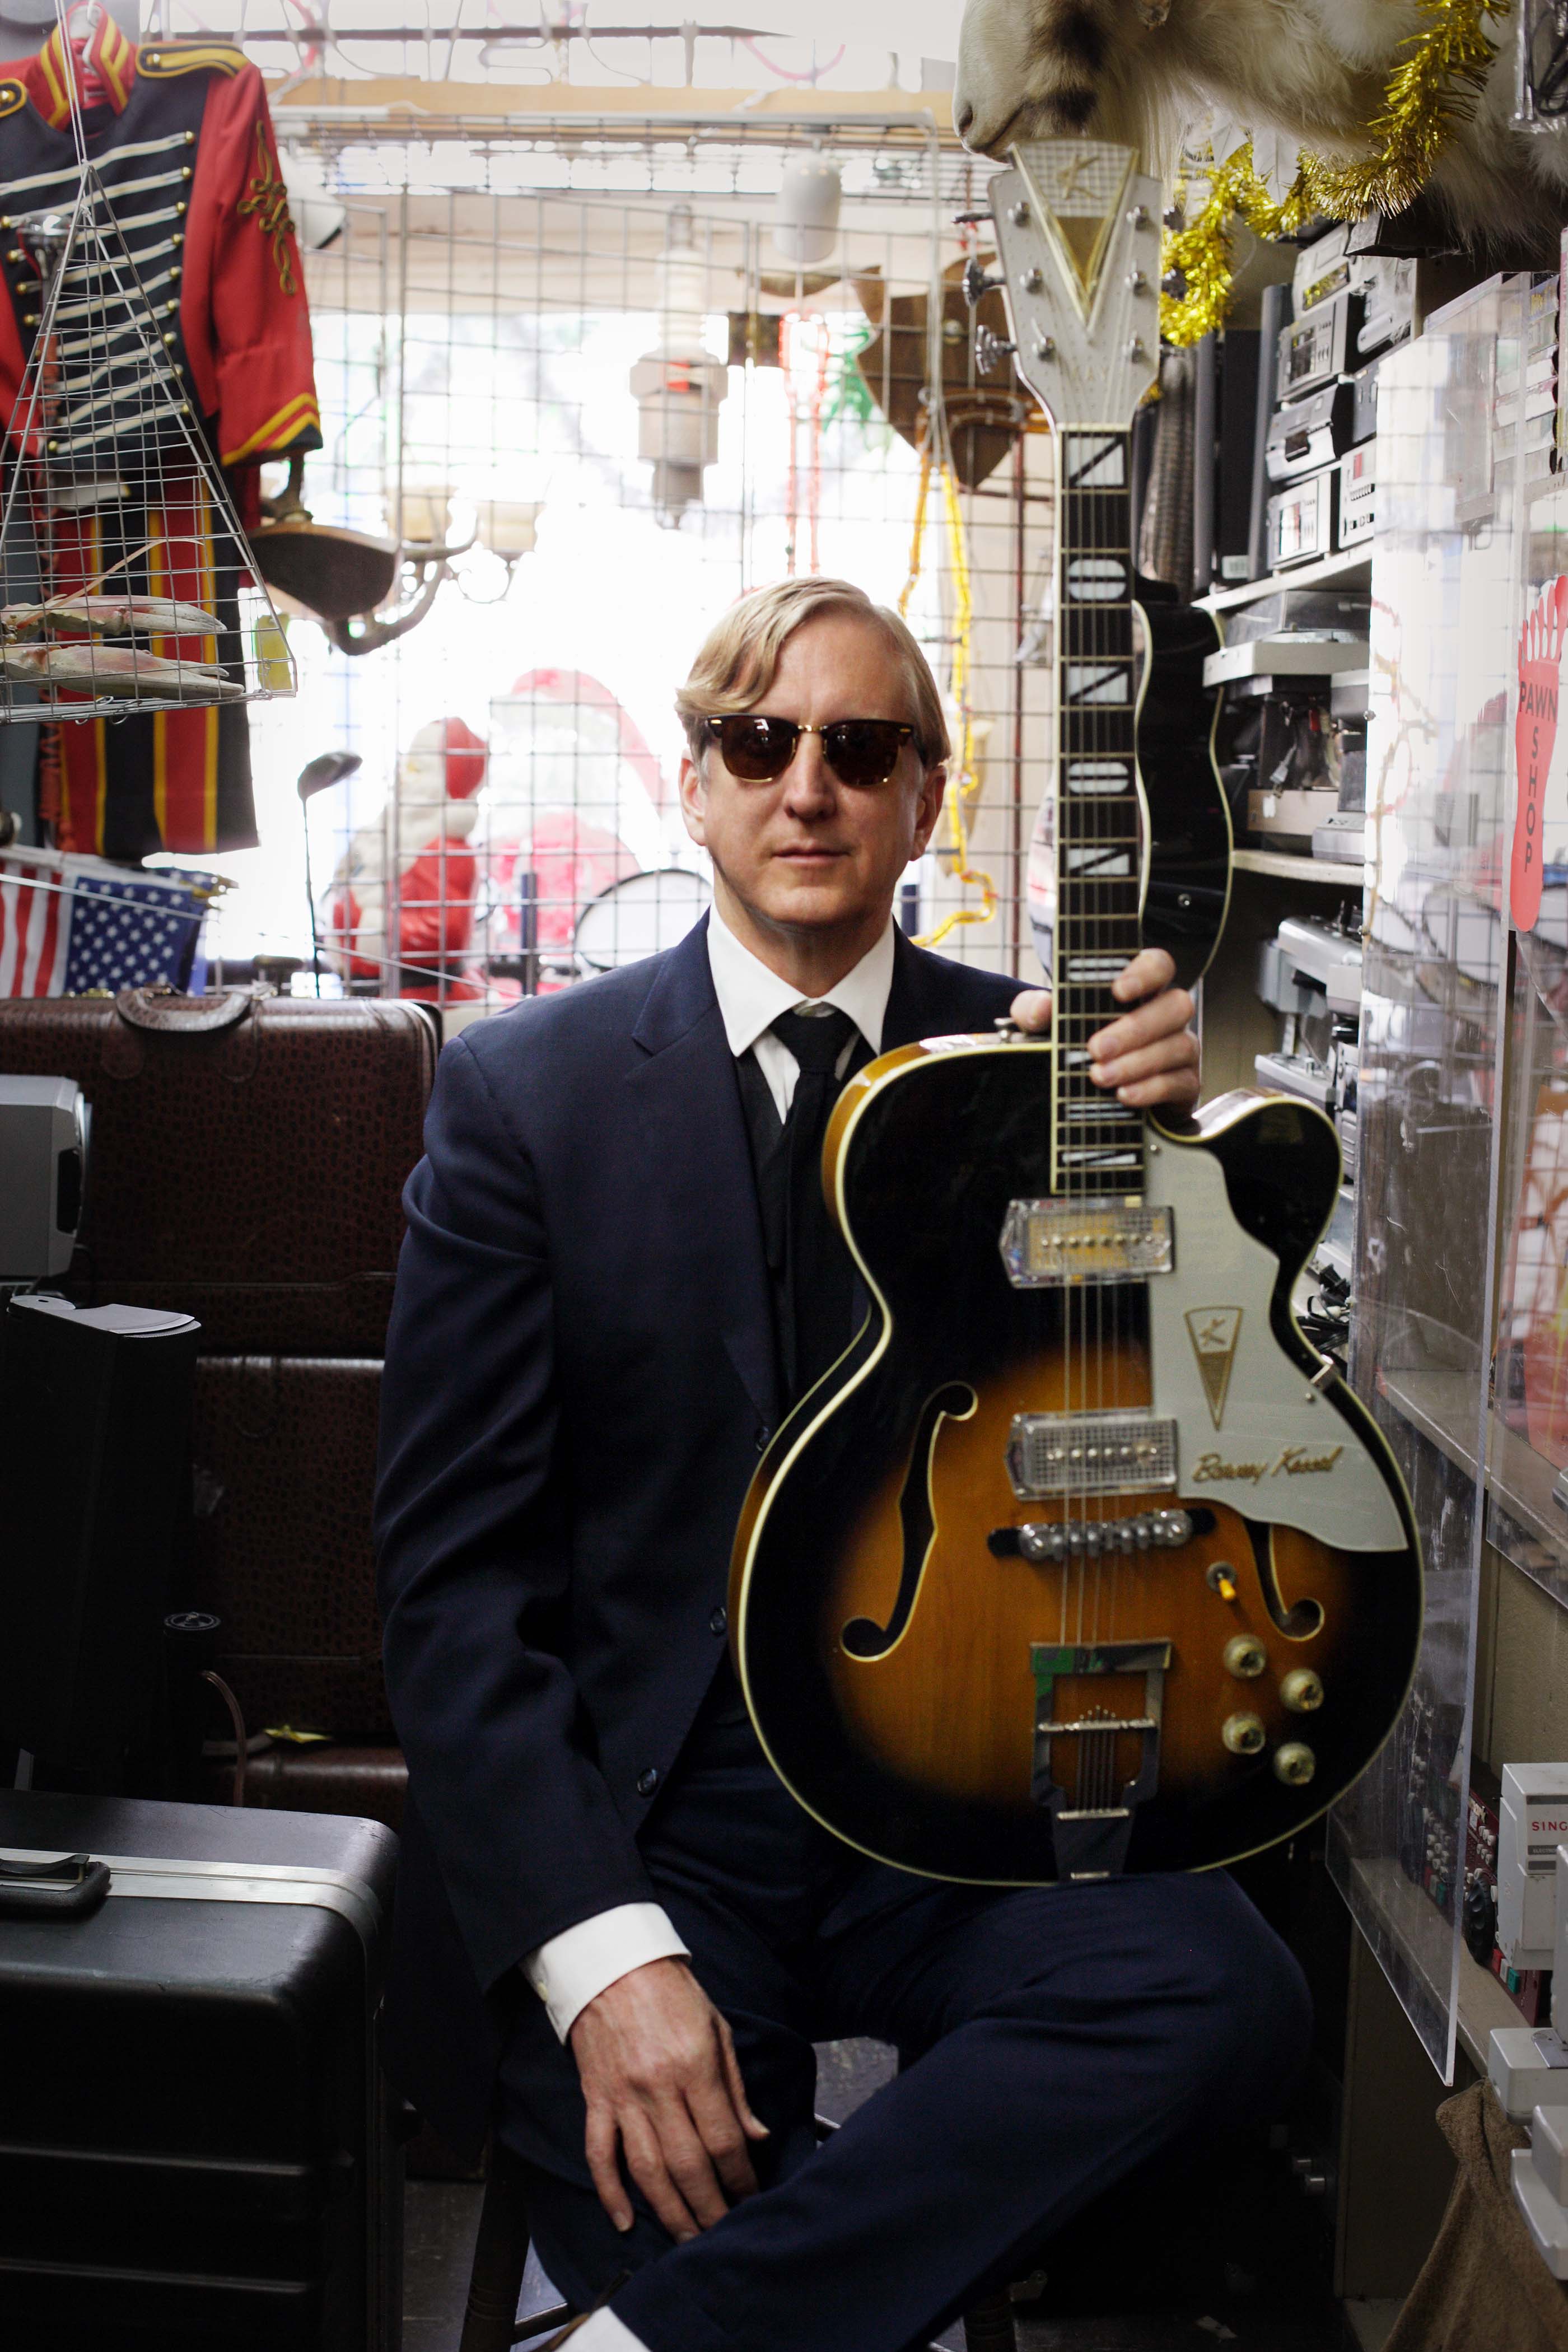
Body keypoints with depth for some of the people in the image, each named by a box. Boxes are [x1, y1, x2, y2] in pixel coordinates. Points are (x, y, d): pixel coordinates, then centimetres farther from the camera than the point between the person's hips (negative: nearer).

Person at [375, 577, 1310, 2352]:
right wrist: (603, 1948, -17)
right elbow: (450, 1569, -4)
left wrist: (1159, 1130, -10)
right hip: (641, 1822, -3)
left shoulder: (1036, 1065, 6)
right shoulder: (521, 1091, 0)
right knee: (676, 2205, -28)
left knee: (1229, 1995, -26)